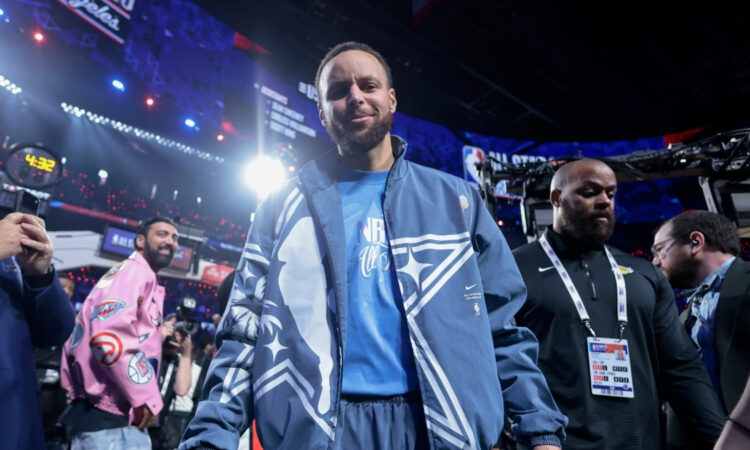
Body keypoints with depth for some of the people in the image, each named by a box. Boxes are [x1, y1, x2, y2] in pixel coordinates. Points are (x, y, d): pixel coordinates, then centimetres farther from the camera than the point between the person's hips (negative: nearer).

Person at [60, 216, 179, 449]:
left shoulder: (142, 277, 19)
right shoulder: (134, 271, -11)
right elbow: (109, 335, -25)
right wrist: (147, 397, -18)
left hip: (115, 413, 10)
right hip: (108, 415, -10)